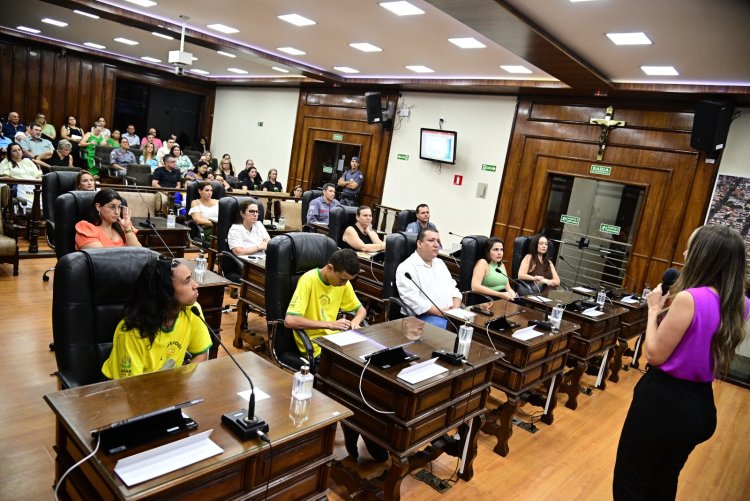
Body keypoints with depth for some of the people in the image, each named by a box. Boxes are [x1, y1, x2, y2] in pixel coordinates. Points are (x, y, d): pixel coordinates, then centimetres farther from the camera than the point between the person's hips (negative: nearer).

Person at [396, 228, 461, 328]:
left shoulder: (439, 263, 20)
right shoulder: (406, 267, -6)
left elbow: (453, 288, 20)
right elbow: (414, 301, -15)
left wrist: (456, 308, -1)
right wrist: (442, 312, -17)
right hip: (427, 316, -7)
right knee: (441, 326, -35)